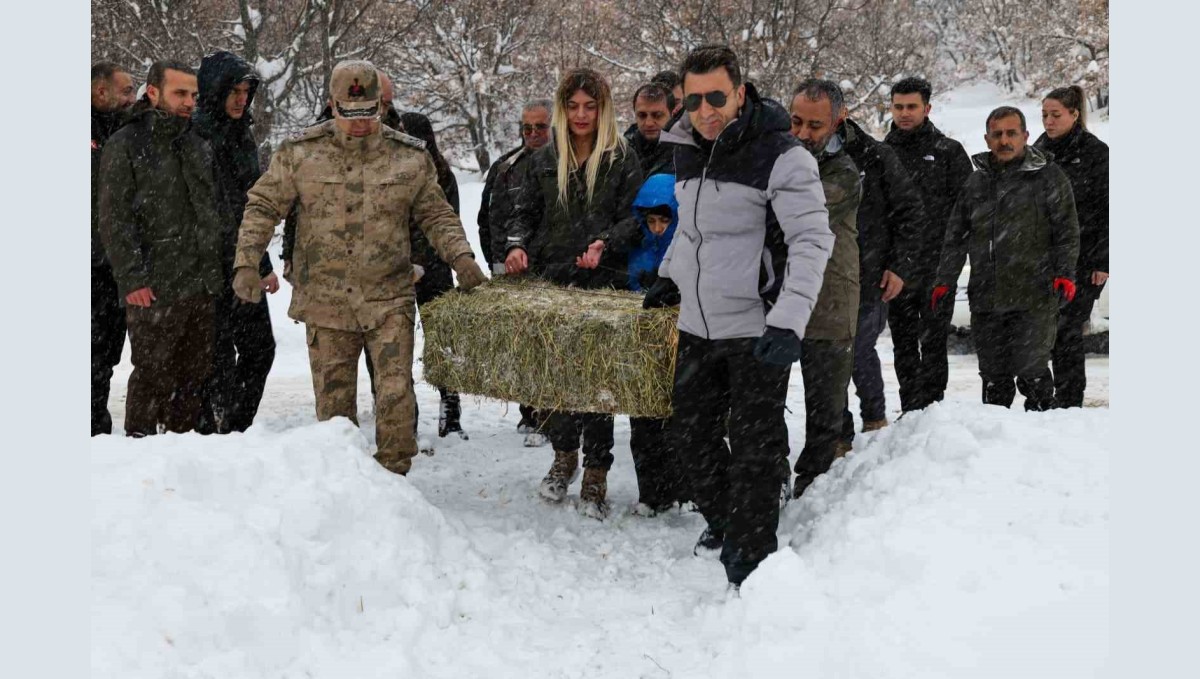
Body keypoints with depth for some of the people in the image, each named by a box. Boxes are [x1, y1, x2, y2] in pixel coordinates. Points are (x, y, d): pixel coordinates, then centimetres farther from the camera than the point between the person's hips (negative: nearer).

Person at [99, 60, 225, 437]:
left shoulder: (198, 147, 15)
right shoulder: (124, 146, -3)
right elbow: (115, 220, -8)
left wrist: (215, 274, 14)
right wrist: (132, 278, -15)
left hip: (201, 287, 6)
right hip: (154, 290, -6)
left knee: (195, 374, 11)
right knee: (153, 376, -3)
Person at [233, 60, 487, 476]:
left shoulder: (410, 157, 4)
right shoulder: (301, 153, 1)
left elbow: (436, 215, 12)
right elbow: (263, 207, 5)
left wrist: (460, 256, -4)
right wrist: (246, 263, -7)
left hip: (389, 300, 0)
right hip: (325, 301, 0)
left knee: (396, 393, -8)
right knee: (333, 400, 8)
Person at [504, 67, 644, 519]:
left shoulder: (623, 160, 3)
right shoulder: (543, 160, 13)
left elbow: (635, 217, -1)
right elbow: (525, 213, 15)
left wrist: (605, 244, -19)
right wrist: (517, 246, -5)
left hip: (604, 283, -3)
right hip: (551, 281, 3)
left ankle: (595, 475, 3)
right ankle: (563, 456, 27)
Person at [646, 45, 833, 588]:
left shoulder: (782, 157, -16)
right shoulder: (686, 151, 6)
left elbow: (813, 241, -21)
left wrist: (789, 322, -30)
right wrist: (670, 275, 20)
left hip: (757, 332, -7)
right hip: (697, 326, 7)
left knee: (754, 448, -1)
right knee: (690, 432, 17)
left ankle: (750, 560, 11)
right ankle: (722, 521, 39)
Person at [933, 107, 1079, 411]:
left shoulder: (1048, 177, 3)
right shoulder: (977, 182, 15)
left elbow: (1067, 231, 1)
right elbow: (956, 236, 18)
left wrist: (1065, 273, -10)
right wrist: (944, 281, 11)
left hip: (1033, 297, -4)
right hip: (985, 298, 4)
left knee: (1030, 370, -6)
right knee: (993, 376, 9)